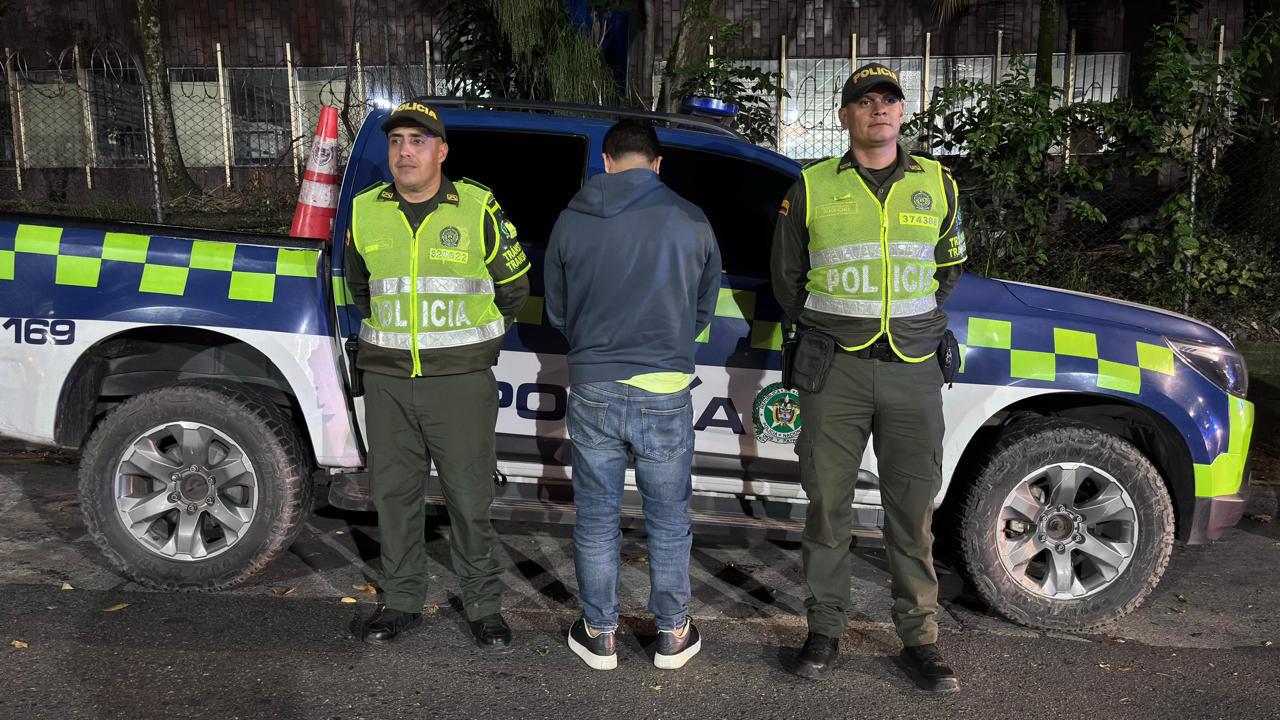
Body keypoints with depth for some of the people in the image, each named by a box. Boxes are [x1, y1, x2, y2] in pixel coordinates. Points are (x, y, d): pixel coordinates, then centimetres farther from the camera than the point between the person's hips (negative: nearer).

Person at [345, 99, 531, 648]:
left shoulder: (479, 210, -5)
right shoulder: (366, 212, 4)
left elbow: (514, 286, 8)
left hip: (461, 379, -3)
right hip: (386, 379, 3)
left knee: (470, 497, 3)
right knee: (393, 493, 11)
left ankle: (484, 606, 19)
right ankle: (402, 601, 28)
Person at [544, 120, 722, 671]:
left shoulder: (570, 221, -1)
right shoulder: (691, 221, -3)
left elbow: (557, 313, 10)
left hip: (592, 392, 1)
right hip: (664, 396, 0)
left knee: (596, 520, 14)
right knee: (668, 520, 15)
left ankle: (599, 635, 26)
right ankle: (672, 635, 27)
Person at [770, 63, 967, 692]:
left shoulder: (938, 184, 11)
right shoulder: (812, 188, 4)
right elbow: (786, 275, 15)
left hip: (914, 369, 1)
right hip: (835, 369, -1)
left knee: (913, 508, 5)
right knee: (828, 504, 5)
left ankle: (919, 639, 18)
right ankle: (825, 629, 20)